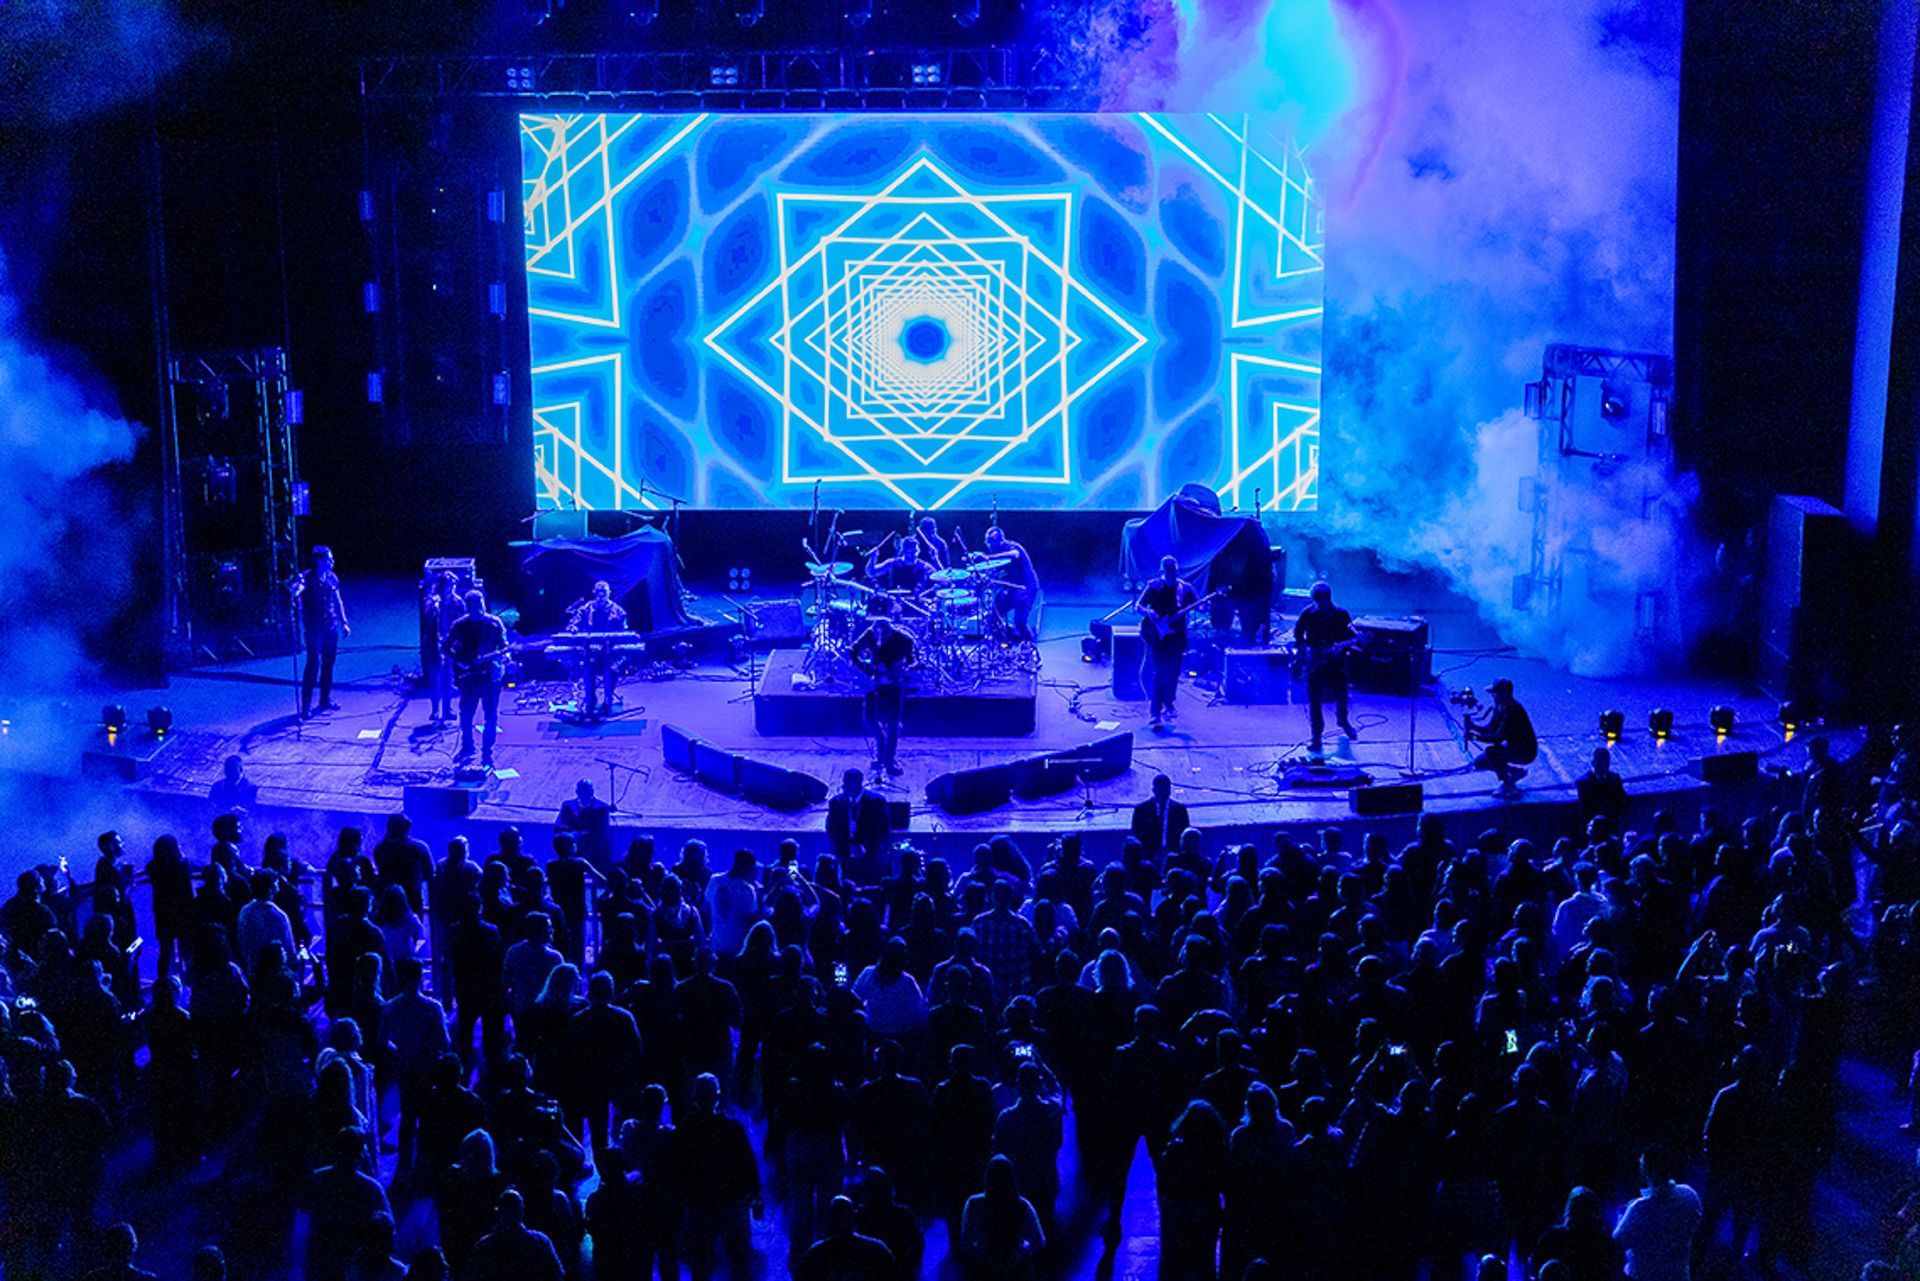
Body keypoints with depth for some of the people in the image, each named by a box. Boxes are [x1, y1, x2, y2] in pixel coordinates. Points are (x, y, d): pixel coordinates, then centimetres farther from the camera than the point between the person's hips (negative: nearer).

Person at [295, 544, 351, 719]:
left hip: (331, 627, 6)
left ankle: (326, 700, 22)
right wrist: (295, 594, -47)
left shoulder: (332, 578, 8)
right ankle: (306, 705, -4)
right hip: (314, 628, -5)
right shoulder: (306, 578, -8)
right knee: (313, 663, -9)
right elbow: (296, 593, -24)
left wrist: (344, 622, 16)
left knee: (329, 663, 10)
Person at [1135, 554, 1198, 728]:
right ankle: (1155, 713, -13)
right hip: (1157, 635, -3)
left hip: (1176, 636, 3)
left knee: (1173, 673, 10)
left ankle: (1168, 705, 32)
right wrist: (1148, 613, -22)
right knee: (1159, 672, -12)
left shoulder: (1185, 588, 7)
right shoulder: (1154, 587, 0)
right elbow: (1138, 605, -2)